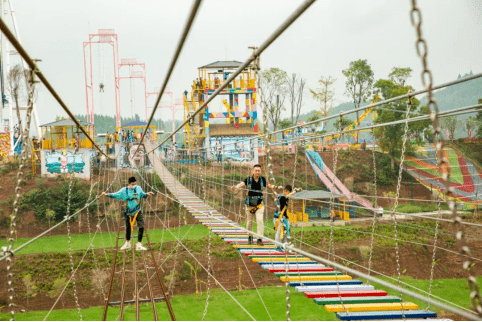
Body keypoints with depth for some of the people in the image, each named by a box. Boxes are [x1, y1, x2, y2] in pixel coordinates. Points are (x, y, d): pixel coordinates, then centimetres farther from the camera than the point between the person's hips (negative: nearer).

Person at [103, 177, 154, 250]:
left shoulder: (138, 188, -2)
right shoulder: (124, 191, -5)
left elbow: (142, 195, 15)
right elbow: (115, 195, 2)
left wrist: (147, 194, -5)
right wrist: (107, 194, -9)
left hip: (137, 212, 0)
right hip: (128, 212, 0)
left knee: (141, 226, -14)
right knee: (128, 228, 10)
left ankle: (139, 245, -5)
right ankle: (127, 243, 33)